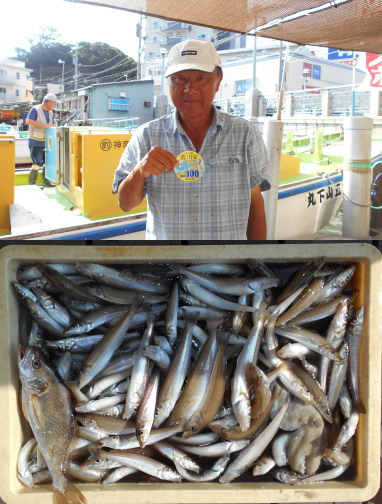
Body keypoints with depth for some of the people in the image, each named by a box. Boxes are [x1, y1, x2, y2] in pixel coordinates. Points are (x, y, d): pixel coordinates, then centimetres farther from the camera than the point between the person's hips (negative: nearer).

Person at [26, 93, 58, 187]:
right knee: (37, 163, -11)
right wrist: (43, 125, -25)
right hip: (35, 142, -8)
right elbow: (28, 121, -23)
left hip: (45, 142, 8)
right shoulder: (35, 109, -11)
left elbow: (53, 125, 21)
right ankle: (32, 183, -1)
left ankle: (45, 181, 24)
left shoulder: (50, 112, 12)